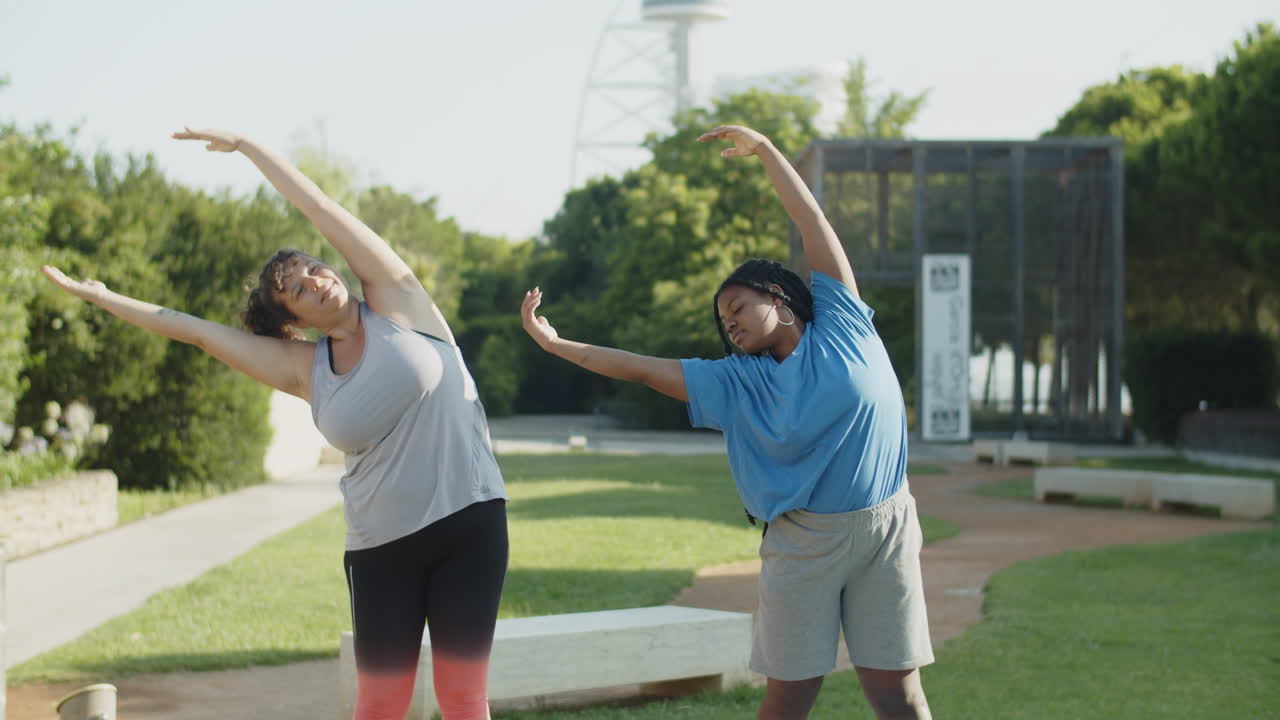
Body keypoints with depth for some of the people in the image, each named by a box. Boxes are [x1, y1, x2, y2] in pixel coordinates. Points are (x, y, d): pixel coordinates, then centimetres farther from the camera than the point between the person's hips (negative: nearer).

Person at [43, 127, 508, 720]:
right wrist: (100, 296, 11)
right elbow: (198, 331, 9)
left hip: (469, 522, -2)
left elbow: (319, 209, -3)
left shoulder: (394, 302, 0)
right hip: (381, 546, 3)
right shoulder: (305, 369, 6)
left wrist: (244, 144, 2)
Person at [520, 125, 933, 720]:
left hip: (884, 531, -1)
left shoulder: (841, 327, 3)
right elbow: (645, 369, 9)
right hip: (804, 543, 1)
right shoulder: (736, 384, 8)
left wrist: (763, 149, 7)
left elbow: (813, 223, 4)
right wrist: (556, 344, 8)